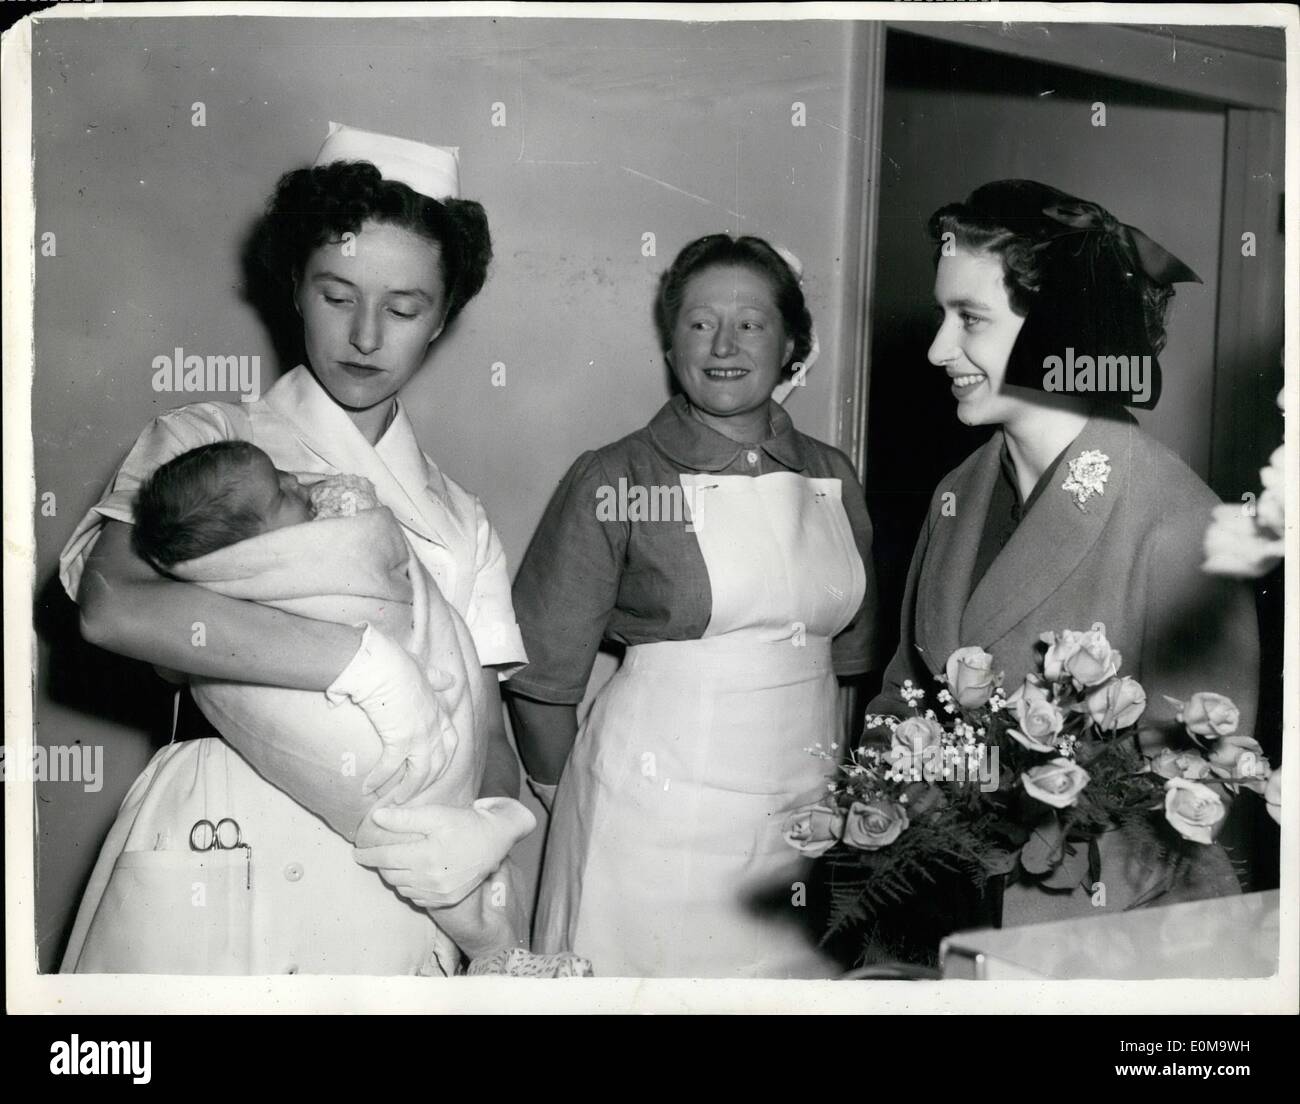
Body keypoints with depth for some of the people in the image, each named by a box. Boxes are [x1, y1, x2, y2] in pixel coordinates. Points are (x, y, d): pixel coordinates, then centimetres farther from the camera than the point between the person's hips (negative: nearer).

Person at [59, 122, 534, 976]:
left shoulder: (462, 526, 10)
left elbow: (489, 725, 7)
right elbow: (114, 606, -18)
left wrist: (496, 823, -14)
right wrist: (366, 662, -23)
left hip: (396, 884, 3)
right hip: (218, 867, -2)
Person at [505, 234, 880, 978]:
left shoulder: (833, 479, 7)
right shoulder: (614, 481, -8)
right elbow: (542, 672, -5)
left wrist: (845, 792, 15)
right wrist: (571, 802, 3)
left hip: (805, 812, 4)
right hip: (655, 817, -4)